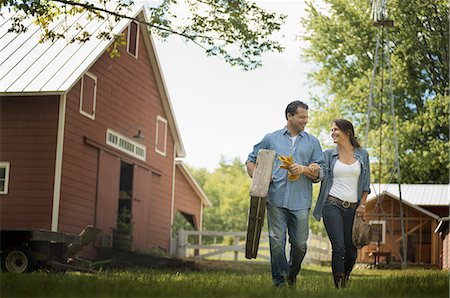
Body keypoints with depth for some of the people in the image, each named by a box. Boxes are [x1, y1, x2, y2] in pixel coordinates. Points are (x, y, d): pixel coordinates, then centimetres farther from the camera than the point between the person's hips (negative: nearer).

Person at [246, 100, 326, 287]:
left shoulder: (312, 142, 14)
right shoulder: (271, 139, 13)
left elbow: (320, 173, 9)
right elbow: (251, 160, 19)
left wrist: (303, 169, -10)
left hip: (300, 202, 1)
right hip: (276, 200, -1)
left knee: (300, 244, 1)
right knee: (276, 242, -5)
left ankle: (292, 275, 27)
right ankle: (280, 282, 3)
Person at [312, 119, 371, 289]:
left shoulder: (362, 155, 10)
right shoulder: (329, 154, 8)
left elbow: (366, 184, 11)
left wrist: (362, 205, 1)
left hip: (353, 209, 2)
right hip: (332, 205, -2)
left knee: (351, 252, 3)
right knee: (339, 248, -13)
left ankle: (344, 282, 28)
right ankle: (339, 288, -8)